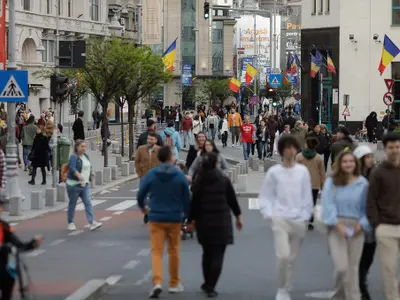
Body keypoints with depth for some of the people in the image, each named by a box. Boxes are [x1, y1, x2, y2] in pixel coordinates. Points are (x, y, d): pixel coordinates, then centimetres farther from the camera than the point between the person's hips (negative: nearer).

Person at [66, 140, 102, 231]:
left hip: (85, 184, 7)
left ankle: (92, 222, -10)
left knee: (88, 203, -4)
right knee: (72, 204, 5)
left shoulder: (86, 156, 11)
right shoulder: (73, 157, -13)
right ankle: (70, 223, 17)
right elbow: (72, 169, -27)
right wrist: (79, 176, -41)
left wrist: (90, 173, 11)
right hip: (74, 184, -7)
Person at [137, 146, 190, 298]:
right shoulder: (180, 176, -6)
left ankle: (157, 282, -17)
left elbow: (141, 194, -1)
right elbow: (186, 199, -3)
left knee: (156, 251, 1)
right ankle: (174, 283, 24)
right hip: (174, 218, 0)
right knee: (174, 251, 15)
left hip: (155, 218, 0)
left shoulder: (151, 174, -5)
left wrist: (142, 207, 20)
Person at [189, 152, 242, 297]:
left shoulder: (198, 182, -2)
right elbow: (232, 199, 0)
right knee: (217, 255, -1)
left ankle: (207, 283, 30)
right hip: (222, 222, -2)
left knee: (207, 253, 19)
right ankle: (211, 287, -9)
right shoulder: (224, 180, -5)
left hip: (204, 222, 3)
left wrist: (192, 219, 11)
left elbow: (194, 202, 0)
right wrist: (238, 216, 12)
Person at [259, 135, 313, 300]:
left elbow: (307, 196, 8)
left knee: (292, 258, 9)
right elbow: (265, 196, 2)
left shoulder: (303, 171, 3)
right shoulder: (274, 172, -3)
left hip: (299, 220, 3)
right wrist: (269, 214, -8)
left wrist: (306, 217, 4)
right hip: (280, 218, -3)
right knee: (283, 255, -17)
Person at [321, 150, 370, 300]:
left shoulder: (363, 184, 4)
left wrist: (362, 224, -7)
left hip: (356, 229, 2)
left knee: (353, 267, 3)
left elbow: (367, 207, 6)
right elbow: (328, 205, -7)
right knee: (342, 267, -10)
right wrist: (337, 224, -17)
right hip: (336, 228, -2)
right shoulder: (331, 182, 1)